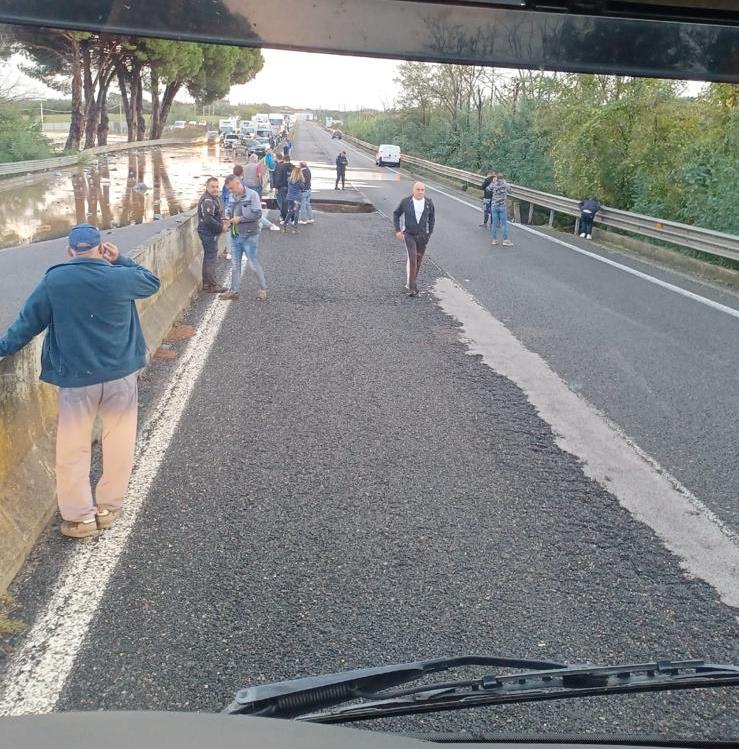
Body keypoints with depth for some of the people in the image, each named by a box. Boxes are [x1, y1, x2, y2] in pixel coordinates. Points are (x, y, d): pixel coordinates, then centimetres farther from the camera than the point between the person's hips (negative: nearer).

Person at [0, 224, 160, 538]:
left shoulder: (54, 280, -7)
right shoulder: (120, 277, -7)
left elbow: (29, 321, 2)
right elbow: (152, 282, 14)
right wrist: (120, 259, 13)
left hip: (76, 378, -1)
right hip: (121, 374, 1)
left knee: (72, 451, 11)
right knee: (118, 444, 15)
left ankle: (79, 517, 18)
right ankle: (109, 507, 25)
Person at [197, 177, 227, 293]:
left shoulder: (213, 198, 15)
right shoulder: (207, 201, -19)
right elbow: (208, 219, -27)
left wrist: (222, 220, 9)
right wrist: (221, 227, -19)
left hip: (211, 232, 11)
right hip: (208, 233, -11)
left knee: (208, 257, 16)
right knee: (211, 257, -6)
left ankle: (206, 283, 26)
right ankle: (212, 285, -1)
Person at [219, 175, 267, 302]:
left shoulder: (252, 195, -11)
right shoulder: (233, 197, 10)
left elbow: (257, 214, -18)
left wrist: (240, 219, -18)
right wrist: (229, 219, 1)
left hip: (249, 236, -7)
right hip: (235, 236, 7)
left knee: (254, 263, 0)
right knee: (235, 265, 10)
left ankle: (263, 289, 15)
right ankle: (234, 291, 18)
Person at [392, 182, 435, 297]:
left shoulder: (429, 203, -5)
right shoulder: (406, 201, -9)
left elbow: (432, 218, 9)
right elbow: (396, 214, 3)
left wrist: (430, 233, 7)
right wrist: (397, 230, -5)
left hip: (422, 236, 3)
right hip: (409, 234, -3)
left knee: (418, 260, 12)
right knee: (412, 258, -17)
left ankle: (410, 284, 30)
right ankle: (411, 286, -13)